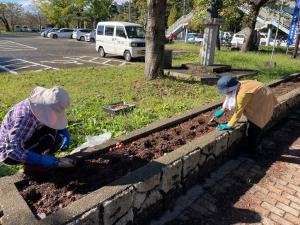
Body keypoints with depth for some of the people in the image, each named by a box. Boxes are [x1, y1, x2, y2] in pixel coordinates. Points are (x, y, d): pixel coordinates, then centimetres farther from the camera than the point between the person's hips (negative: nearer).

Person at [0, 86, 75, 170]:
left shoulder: (43, 107, -13)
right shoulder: (23, 117, -35)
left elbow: (58, 122, 5)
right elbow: (14, 151, -36)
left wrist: (65, 133, -14)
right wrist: (42, 160, -36)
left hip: (24, 142, 7)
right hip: (9, 154, -7)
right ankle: (30, 163, -7)